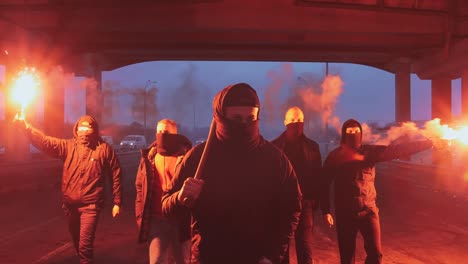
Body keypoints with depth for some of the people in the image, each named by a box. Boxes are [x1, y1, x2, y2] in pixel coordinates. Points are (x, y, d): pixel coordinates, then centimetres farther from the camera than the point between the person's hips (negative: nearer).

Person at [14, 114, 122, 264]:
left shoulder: (104, 149, -6)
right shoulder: (68, 146, 2)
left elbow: (116, 176, -2)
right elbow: (45, 142, -9)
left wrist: (117, 202, -2)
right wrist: (25, 126, -25)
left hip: (90, 205, -4)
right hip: (71, 204, 5)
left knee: (85, 245, -10)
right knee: (77, 242, 21)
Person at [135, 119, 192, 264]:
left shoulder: (184, 156, -6)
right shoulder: (149, 157, 7)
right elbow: (140, 186, 12)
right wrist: (140, 215, 7)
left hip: (181, 219, -3)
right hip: (157, 219, 3)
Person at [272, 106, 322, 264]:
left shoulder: (312, 147, 6)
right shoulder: (275, 146, 2)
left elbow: (317, 177, 7)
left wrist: (315, 201, 1)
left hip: (304, 203, 0)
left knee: (305, 248, 0)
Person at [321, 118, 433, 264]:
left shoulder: (369, 152, 1)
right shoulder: (335, 156, -3)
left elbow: (396, 150, -6)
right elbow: (325, 185, -1)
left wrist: (429, 143, -13)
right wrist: (326, 210, -4)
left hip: (368, 210, 1)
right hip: (345, 213, -1)